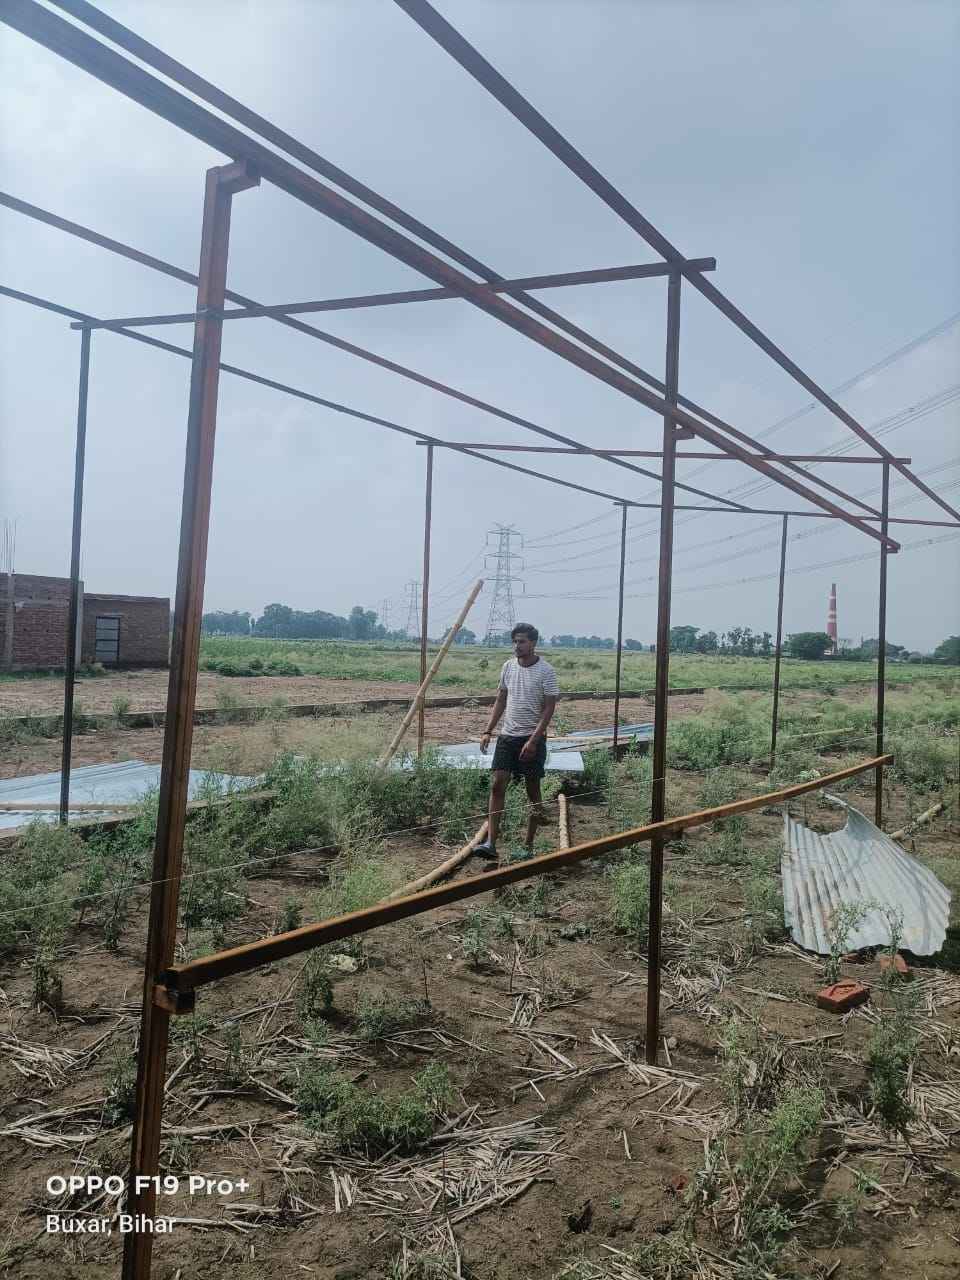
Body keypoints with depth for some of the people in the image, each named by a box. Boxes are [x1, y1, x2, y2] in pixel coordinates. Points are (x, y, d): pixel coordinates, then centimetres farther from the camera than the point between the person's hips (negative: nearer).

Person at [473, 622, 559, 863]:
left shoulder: (546, 671, -11)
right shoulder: (508, 666, 6)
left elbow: (549, 708, -12)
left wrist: (533, 741, -19)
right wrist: (488, 731, 7)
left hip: (532, 739, -5)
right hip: (507, 736, 5)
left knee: (533, 790, 5)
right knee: (497, 785, -5)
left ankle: (528, 845, 15)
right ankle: (490, 844, -5)